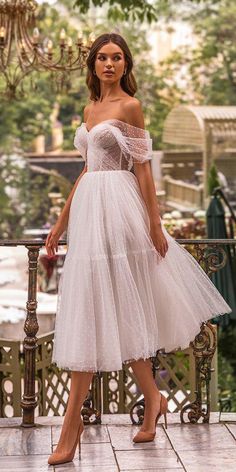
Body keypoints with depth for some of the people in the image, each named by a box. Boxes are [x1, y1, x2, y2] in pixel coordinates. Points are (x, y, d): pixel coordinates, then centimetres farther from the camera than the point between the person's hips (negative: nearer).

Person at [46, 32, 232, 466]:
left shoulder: (129, 106, -4)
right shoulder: (90, 109, 17)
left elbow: (143, 169, -7)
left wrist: (155, 226, -10)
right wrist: (61, 223, 18)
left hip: (117, 210, -8)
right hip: (89, 209, 8)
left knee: (100, 309, -7)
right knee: (116, 311, 10)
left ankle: (72, 420, -5)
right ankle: (152, 398, 22)